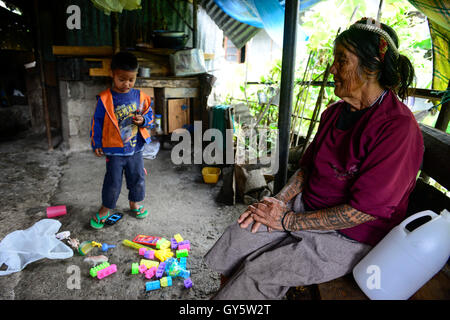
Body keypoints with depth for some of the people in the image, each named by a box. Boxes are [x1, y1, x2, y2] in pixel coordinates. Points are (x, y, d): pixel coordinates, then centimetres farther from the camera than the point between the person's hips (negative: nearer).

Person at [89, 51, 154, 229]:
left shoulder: (140, 96, -2)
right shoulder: (105, 99, -10)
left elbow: (149, 114, 9)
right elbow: (97, 122, -2)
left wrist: (143, 120, -14)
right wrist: (96, 144, -1)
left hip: (135, 148, 3)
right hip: (114, 150, -3)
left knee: (137, 177, 15)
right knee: (113, 181, 5)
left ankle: (134, 203, 38)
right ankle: (105, 209, 26)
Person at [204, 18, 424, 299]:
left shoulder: (399, 128, -21)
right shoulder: (335, 112, 5)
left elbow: (363, 210, -24)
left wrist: (287, 220, -20)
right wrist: (280, 200, -6)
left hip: (351, 238, -7)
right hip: (307, 209, 7)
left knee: (257, 274, -19)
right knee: (235, 238, -8)